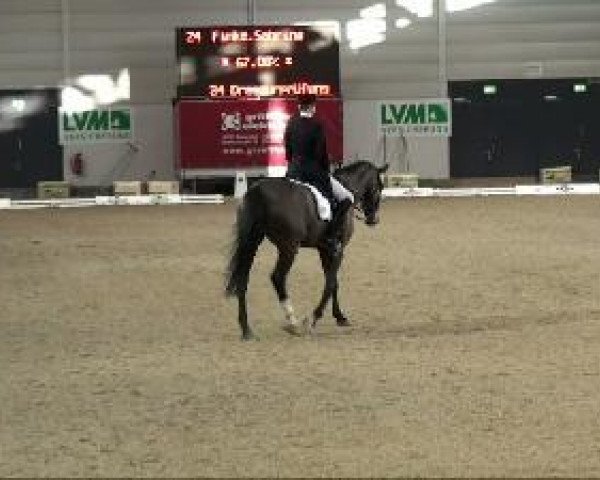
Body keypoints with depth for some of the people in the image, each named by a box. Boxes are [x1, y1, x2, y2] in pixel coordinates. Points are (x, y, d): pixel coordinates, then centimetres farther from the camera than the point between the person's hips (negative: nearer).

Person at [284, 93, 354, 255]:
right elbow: (322, 153, -12)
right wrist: (326, 173, 3)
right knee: (346, 198, 0)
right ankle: (332, 236, -11)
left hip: (294, 172, 7)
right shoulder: (317, 126, -13)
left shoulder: (291, 124, 4)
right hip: (314, 172, -7)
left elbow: (287, 150, 10)